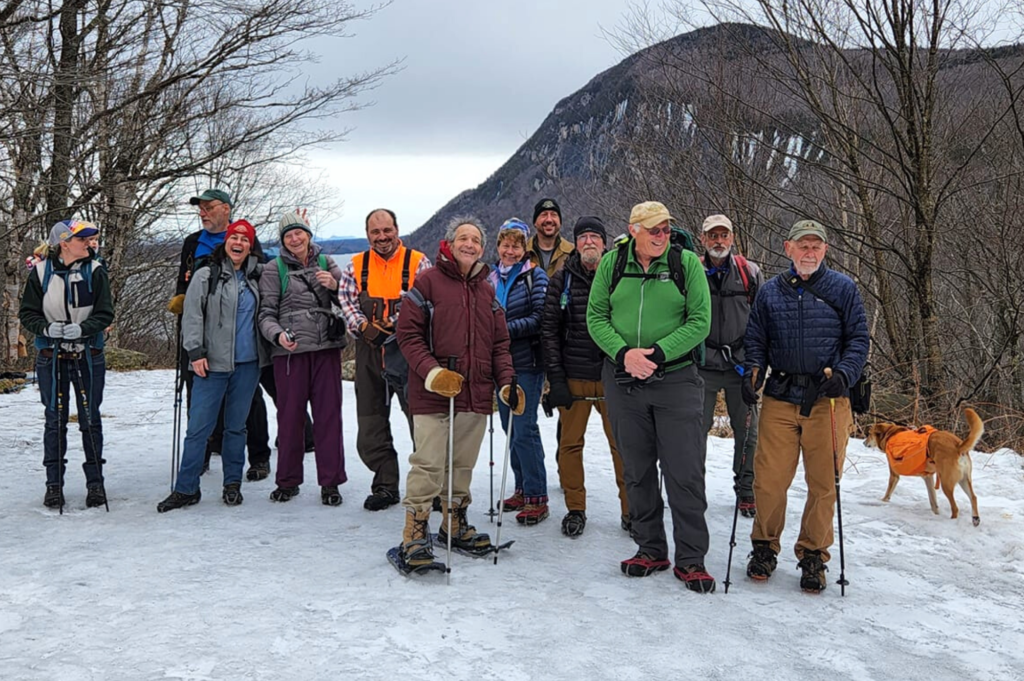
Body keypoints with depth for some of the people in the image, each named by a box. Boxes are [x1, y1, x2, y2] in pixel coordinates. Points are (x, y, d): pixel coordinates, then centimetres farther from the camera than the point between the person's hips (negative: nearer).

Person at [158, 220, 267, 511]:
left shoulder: (255, 275, 12)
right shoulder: (206, 276, 1)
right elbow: (192, 316, -2)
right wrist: (195, 352, -11)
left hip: (248, 364, 3)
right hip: (212, 364, -3)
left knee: (236, 426, 10)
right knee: (199, 427, -4)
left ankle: (232, 484, 20)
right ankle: (186, 489, 4)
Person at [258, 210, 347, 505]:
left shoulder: (326, 263, 12)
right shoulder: (274, 269, 4)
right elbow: (266, 312, 0)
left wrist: (334, 286, -8)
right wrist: (278, 334, -19)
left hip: (326, 349, 2)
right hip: (290, 351, -2)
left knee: (328, 414, 2)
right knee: (290, 415, 4)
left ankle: (330, 482, 10)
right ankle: (288, 481, 18)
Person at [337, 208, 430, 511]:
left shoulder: (417, 262, 1)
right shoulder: (356, 266, 10)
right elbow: (346, 301, 3)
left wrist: (395, 326, -19)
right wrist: (365, 327, -14)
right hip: (369, 352, 4)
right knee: (371, 421, 8)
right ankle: (386, 486, 20)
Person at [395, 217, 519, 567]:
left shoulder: (487, 290, 16)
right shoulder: (428, 281, -2)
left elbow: (499, 343, 17)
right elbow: (408, 333, -6)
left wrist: (506, 383, 3)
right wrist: (432, 372, -18)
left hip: (476, 394, 5)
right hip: (433, 394, -5)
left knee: (463, 465, 13)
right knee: (429, 464, -8)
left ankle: (456, 524, 28)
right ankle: (415, 534, 3)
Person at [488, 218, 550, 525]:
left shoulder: (535, 276, -5)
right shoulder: (491, 278, 11)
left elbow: (541, 318, -13)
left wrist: (507, 329, -18)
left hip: (527, 364, -6)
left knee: (524, 430, -8)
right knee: (510, 428, 12)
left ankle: (537, 498, 1)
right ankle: (522, 490, 24)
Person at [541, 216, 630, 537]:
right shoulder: (562, 279, 4)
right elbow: (549, 331, 2)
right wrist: (556, 378, -4)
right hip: (573, 378, 1)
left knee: (623, 445, 2)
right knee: (570, 444, 6)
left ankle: (631, 510, 15)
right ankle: (575, 508, 20)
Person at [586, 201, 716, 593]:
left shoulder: (687, 263, -3)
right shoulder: (612, 263, 3)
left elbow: (699, 322, -6)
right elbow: (596, 317, 3)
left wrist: (657, 353, -17)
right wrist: (623, 352, -14)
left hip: (676, 379, -2)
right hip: (623, 380, 2)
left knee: (685, 472, -2)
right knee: (637, 471, 11)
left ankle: (690, 558, 11)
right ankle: (650, 549, 26)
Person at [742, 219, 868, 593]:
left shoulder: (843, 288, 6)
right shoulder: (771, 291, 11)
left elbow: (859, 338, 6)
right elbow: (755, 339, 16)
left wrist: (844, 373, -11)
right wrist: (753, 371, -3)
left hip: (827, 400, -1)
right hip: (780, 399, 1)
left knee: (824, 484, 4)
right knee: (768, 480, -2)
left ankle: (813, 555, 20)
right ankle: (764, 547, 19)